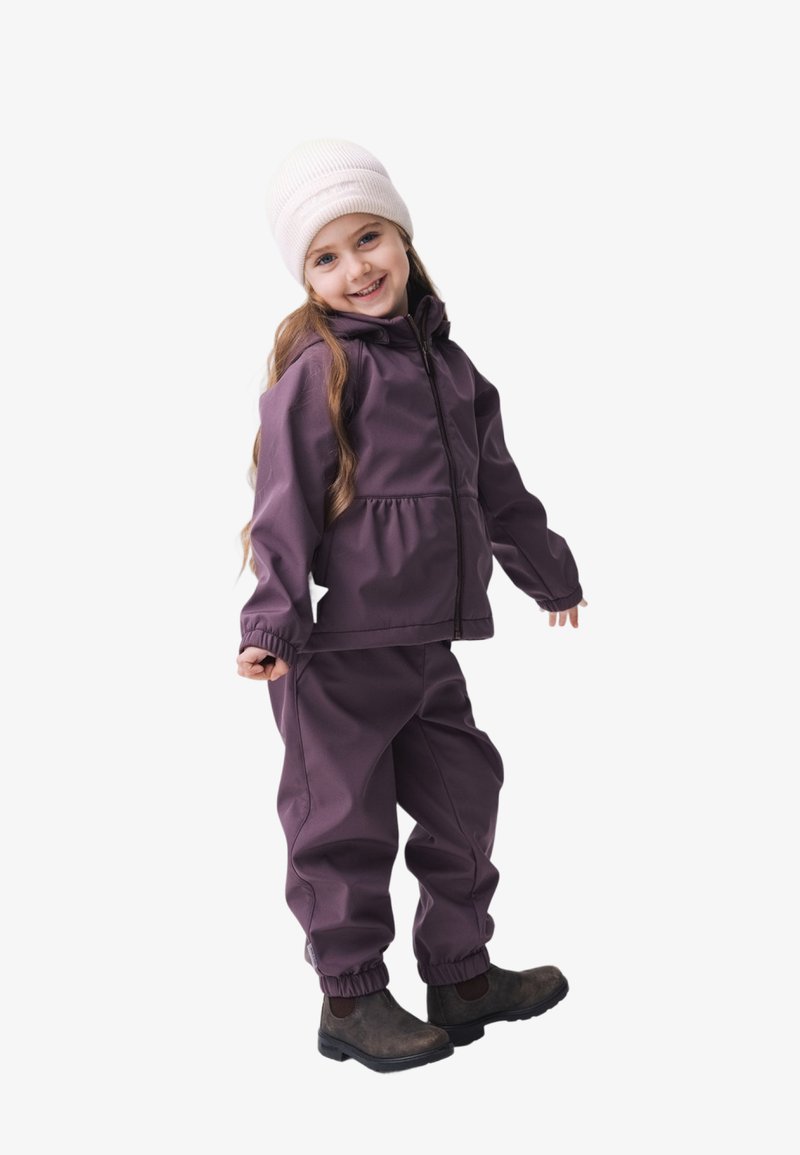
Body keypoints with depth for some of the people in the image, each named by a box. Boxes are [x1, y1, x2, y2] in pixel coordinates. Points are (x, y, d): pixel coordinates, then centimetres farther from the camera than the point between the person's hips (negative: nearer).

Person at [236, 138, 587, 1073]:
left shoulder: (445, 362, 13)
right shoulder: (316, 370, -9)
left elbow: (495, 487, 24)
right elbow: (286, 504, -14)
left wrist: (550, 573, 31)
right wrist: (273, 619, -21)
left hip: (427, 644, 8)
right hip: (338, 647, -7)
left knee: (465, 798, 15)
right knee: (346, 822, 2)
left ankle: (462, 974, 31)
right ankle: (351, 999, 18)